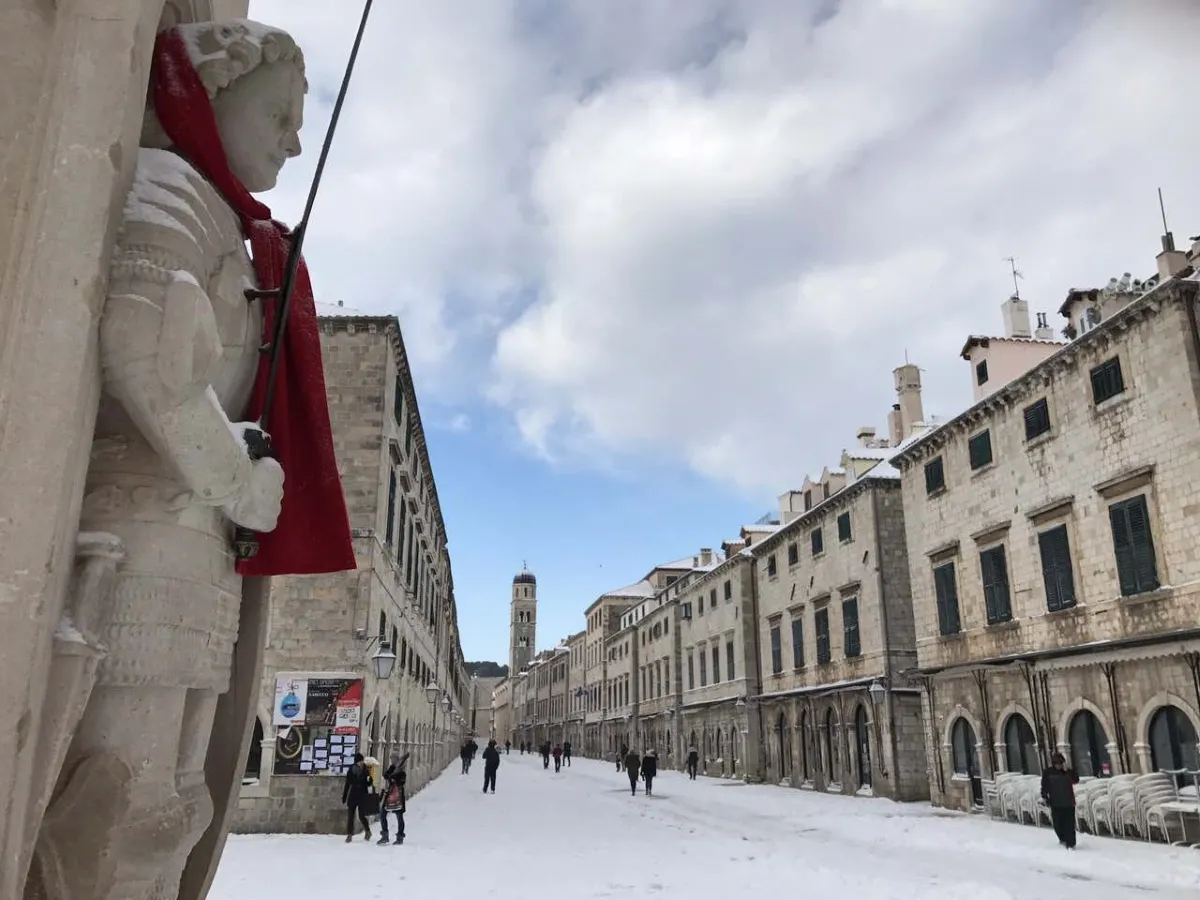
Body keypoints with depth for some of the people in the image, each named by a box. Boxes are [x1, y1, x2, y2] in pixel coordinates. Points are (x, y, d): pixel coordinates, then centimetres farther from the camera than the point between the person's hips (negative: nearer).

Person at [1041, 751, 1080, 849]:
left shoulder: (1068, 771, 0)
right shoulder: (1048, 773, -1)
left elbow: (1076, 781, -16)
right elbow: (1044, 786, 5)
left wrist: (1067, 770, -21)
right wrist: (1045, 797, -2)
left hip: (1068, 802, -1)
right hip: (1055, 803, 1)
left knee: (1069, 824, -2)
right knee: (1057, 823, 7)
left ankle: (1070, 844, 4)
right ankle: (1063, 839, 31)